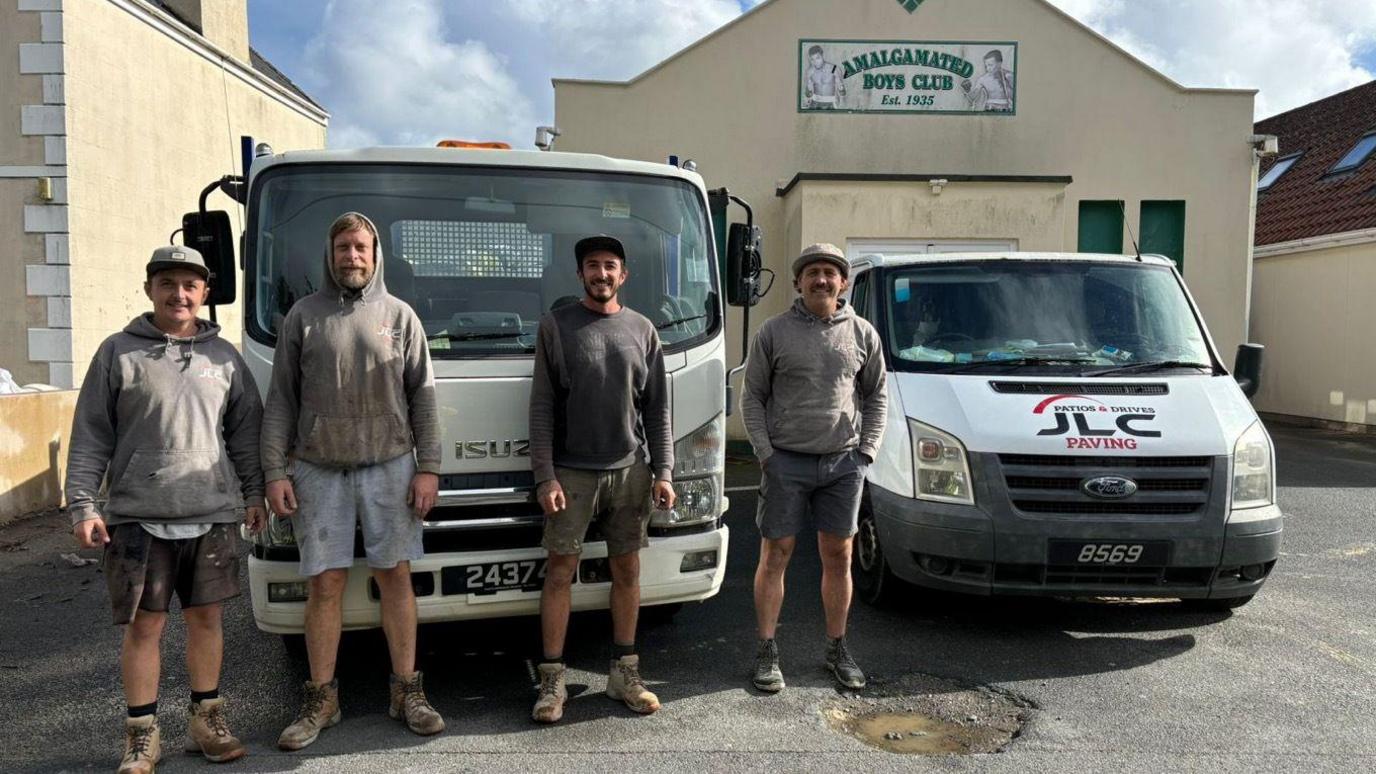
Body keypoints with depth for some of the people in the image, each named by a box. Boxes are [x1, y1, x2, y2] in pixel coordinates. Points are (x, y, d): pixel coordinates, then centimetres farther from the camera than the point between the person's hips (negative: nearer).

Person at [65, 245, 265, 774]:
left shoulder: (223, 356, 10)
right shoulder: (118, 352, 2)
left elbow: (245, 431, 14)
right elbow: (90, 436, 1)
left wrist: (253, 493, 9)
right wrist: (82, 504, -6)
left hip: (212, 514, 2)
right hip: (139, 517, -2)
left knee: (206, 618, 9)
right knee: (143, 625, 3)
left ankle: (206, 719, 23)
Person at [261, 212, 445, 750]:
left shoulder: (399, 315, 7)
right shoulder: (303, 316, 7)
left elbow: (422, 397, 5)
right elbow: (280, 400, 6)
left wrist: (428, 468, -2)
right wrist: (274, 472, -1)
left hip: (390, 466, 0)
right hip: (319, 471, 0)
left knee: (395, 577, 4)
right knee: (325, 584, 3)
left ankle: (407, 692, 15)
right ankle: (321, 700, 16)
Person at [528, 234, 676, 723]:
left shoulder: (642, 330, 8)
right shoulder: (557, 326, 1)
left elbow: (658, 408, 8)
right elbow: (542, 407, -2)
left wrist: (663, 471, 0)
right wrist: (545, 476, -10)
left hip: (630, 472, 3)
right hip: (573, 472, -2)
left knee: (627, 570, 8)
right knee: (560, 572, -1)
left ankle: (624, 673, 20)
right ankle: (552, 680, 8)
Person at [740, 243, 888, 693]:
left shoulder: (862, 334, 7)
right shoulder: (774, 332, 0)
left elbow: (876, 397, 12)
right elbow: (752, 397, 2)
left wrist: (867, 450, 1)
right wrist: (764, 452, -7)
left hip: (844, 463, 2)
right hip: (786, 462, -2)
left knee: (838, 557, 10)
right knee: (775, 556, 3)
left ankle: (837, 649, 24)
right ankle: (767, 652, 14)